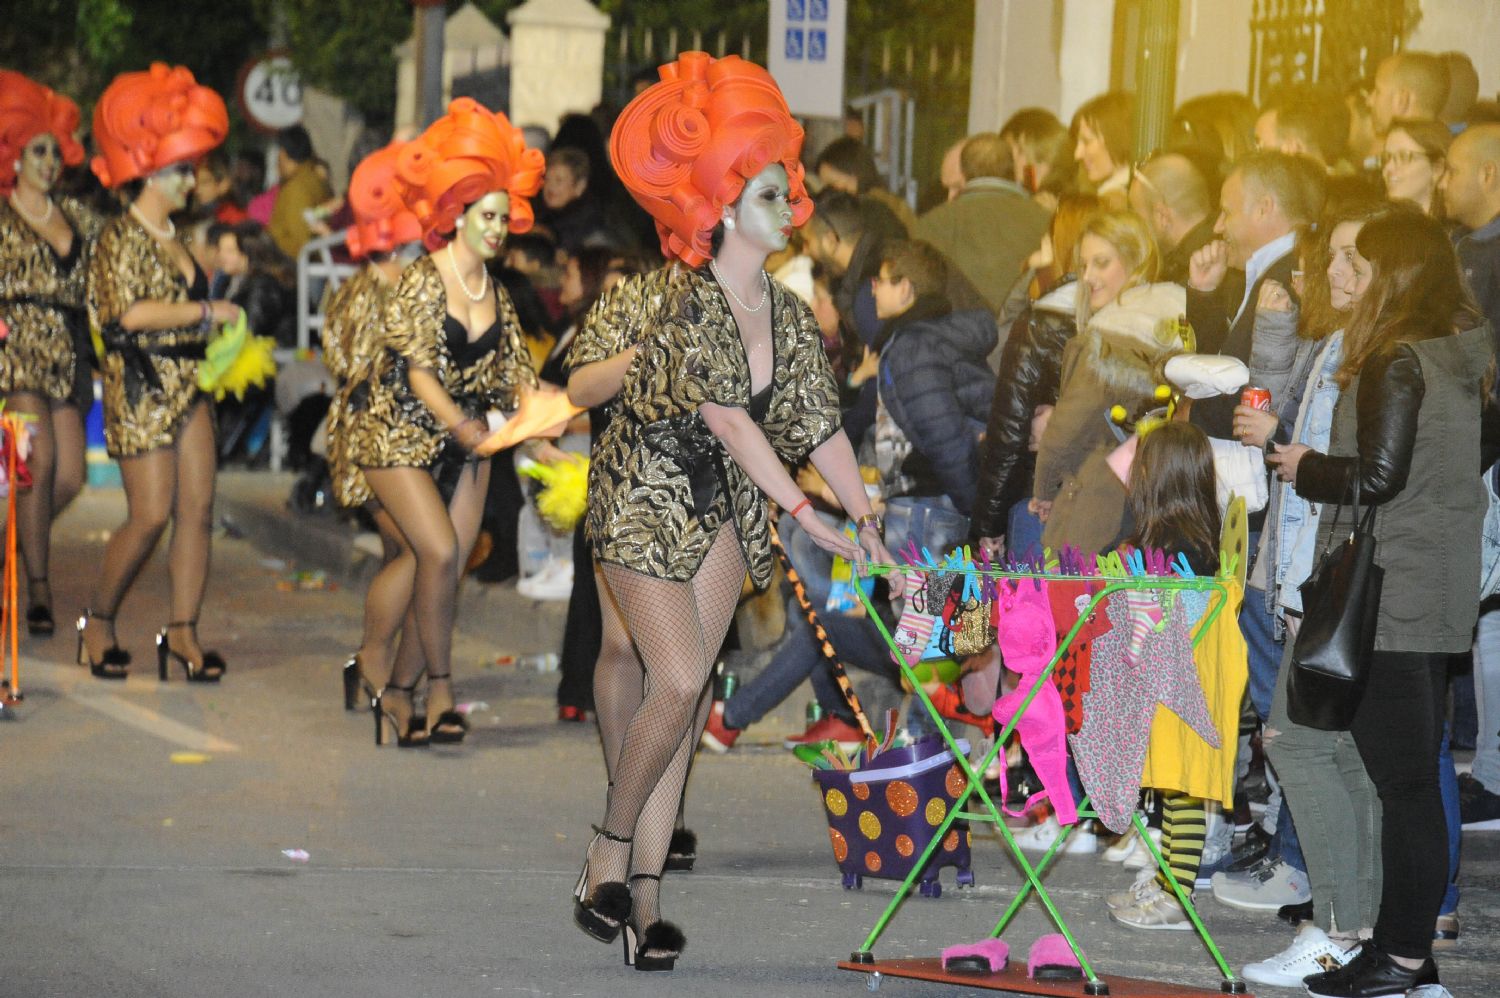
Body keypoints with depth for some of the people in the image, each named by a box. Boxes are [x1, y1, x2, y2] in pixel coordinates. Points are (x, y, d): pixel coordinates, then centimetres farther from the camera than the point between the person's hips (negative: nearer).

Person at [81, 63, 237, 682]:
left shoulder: (171, 237, 15)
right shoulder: (121, 238, -9)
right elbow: (131, 312, -21)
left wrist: (221, 330, 8)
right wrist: (208, 312, -16)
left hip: (189, 386, 8)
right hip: (142, 390, -8)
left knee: (197, 507, 1)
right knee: (150, 514, -8)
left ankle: (182, 631, 6)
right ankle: (98, 621, 9)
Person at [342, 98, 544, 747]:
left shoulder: (496, 296, 6)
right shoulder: (421, 282, -14)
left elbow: (513, 376, 5)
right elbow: (420, 373, -21)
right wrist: (464, 427, -34)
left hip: (463, 439, 6)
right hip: (397, 432, -6)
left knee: (447, 562, -1)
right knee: (440, 550, -19)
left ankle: (400, 692, 10)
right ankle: (440, 688, -7)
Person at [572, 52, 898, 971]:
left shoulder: (789, 314, 1)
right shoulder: (694, 308, -22)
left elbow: (820, 424, 0)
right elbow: (730, 420, -31)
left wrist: (868, 521, -12)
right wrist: (809, 516, -37)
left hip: (722, 513, 7)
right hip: (645, 502, -7)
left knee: (690, 697, 1)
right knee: (680, 683, -16)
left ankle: (644, 892, 3)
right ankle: (610, 852, 3)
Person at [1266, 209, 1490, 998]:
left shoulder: (1396, 362, -15)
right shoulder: (1465, 357, 11)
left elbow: (1378, 476, -20)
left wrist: (1306, 469, -3)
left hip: (1388, 598, -9)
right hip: (1441, 598, 9)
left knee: (1403, 782, -5)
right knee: (1415, 777, 14)